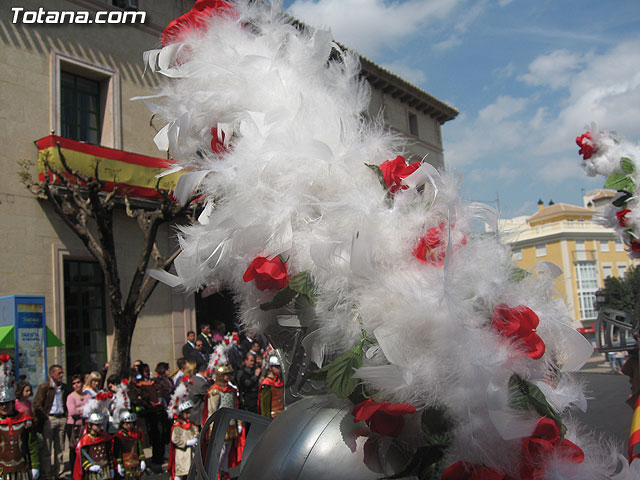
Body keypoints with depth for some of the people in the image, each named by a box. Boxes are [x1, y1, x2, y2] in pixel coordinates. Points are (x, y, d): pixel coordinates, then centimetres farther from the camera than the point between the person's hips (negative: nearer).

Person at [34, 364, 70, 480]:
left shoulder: (65, 388, 10)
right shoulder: (44, 387, -6)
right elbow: (37, 405, -8)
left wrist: (67, 414, 9)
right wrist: (45, 419, -11)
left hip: (62, 419, 5)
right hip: (49, 419, -5)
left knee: (60, 448, 9)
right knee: (47, 448, -1)